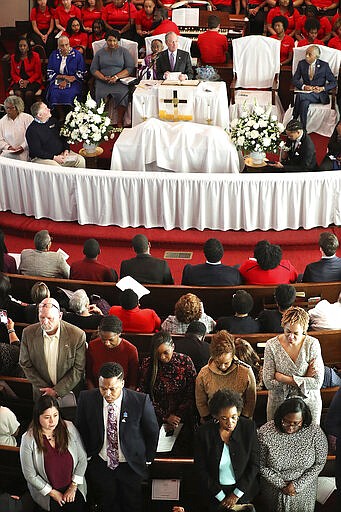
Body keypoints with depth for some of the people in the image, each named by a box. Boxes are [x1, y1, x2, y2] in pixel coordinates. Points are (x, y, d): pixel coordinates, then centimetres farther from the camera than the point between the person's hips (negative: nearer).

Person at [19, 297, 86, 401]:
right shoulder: (28, 333, -11)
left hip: (68, 392, -1)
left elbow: (78, 369, -12)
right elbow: (26, 365, -3)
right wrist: (44, 388, -8)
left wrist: (57, 391, -14)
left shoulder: (77, 335, -18)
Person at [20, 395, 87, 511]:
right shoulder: (28, 439, -14)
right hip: (46, 492, -1)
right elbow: (30, 475, -8)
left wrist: (73, 487, -5)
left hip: (73, 487, 1)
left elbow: (82, 458, -1)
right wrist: (53, 493, -6)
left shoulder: (69, 428, -8)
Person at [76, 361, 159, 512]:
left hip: (131, 466, -1)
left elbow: (152, 432, -5)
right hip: (100, 465, 2)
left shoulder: (141, 401, -21)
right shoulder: (86, 398, -14)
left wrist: (147, 459, 0)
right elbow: (82, 430, 3)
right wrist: (88, 455, 4)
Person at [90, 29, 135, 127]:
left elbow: (130, 68, 1)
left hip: (120, 80, -1)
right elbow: (93, 69, 11)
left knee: (122, 94, -33)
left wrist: (116, 77, -13)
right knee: (101, 95, -31)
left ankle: (120, 122, -25)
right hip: (103, 81, 2)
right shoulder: (100, 52, 16)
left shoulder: (124, 51, 11)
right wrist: (103, 78, -9)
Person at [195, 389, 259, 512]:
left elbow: (254, 464, -10)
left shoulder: (249, 427, -16)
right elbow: (200, 470, -11)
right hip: (215, 491, -1)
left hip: (243, 489, 1)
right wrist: (221, 496, -12)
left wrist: (236, 494, -12)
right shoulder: (204, 432, -18)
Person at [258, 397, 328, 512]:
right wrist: (281, 484, -15)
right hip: (273, 488, 0)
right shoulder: (265, 433, -24)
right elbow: (261, 466, -13)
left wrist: (298, 485, -15)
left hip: (304, 488, 1)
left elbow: (319, 463, -10)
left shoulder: (315, 433, -21)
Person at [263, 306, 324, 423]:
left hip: (309, 404, 0)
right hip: (279, 403, 0)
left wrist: (284, 378, -17)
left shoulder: (312, 344, -12)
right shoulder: (272, 345, -12)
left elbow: (317, 383, -16)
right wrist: (304, 380, -17)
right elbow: (268, 383, -15)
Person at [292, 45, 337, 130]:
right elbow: (295, 79, 5)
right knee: (304, 103, -35)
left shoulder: (324, 65, 0)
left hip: (320, 95, -3)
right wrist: (303, 86, -16)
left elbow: (334, 82, 1)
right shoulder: (301, 63, 7)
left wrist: (322, 88, -18)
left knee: (300, 95, -33)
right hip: (306, 91, 3)